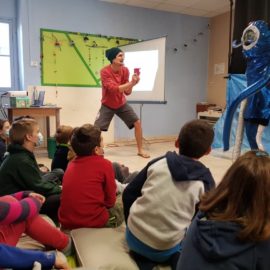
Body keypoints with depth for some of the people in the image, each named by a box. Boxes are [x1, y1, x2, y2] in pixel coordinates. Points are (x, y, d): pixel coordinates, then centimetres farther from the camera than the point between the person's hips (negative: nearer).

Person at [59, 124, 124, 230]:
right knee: (120, 208, 21)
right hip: (93, 221, -6)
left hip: (67, 222, 6)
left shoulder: (71, 163, 5)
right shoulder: (104, 164, -11)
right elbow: (110, 201, -3)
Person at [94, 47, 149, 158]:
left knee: (137, 123, -3)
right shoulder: (104, 71, -23)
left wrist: (132, 84, -30)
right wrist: (131, 83, -40)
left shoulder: (125, 70, -10)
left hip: (122, 104, 4)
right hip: (107, 105, -4)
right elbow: (113, 89, -33)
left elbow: (127, 92, -9)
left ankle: (140, 150, 12)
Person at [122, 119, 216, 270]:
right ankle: (172, 257, 1)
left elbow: (128, 195, 2)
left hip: (134, 237, 1)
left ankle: (143, 256, 9)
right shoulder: (205, 180, -7)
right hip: (165, 249, -1)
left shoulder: (158, 163, -4)